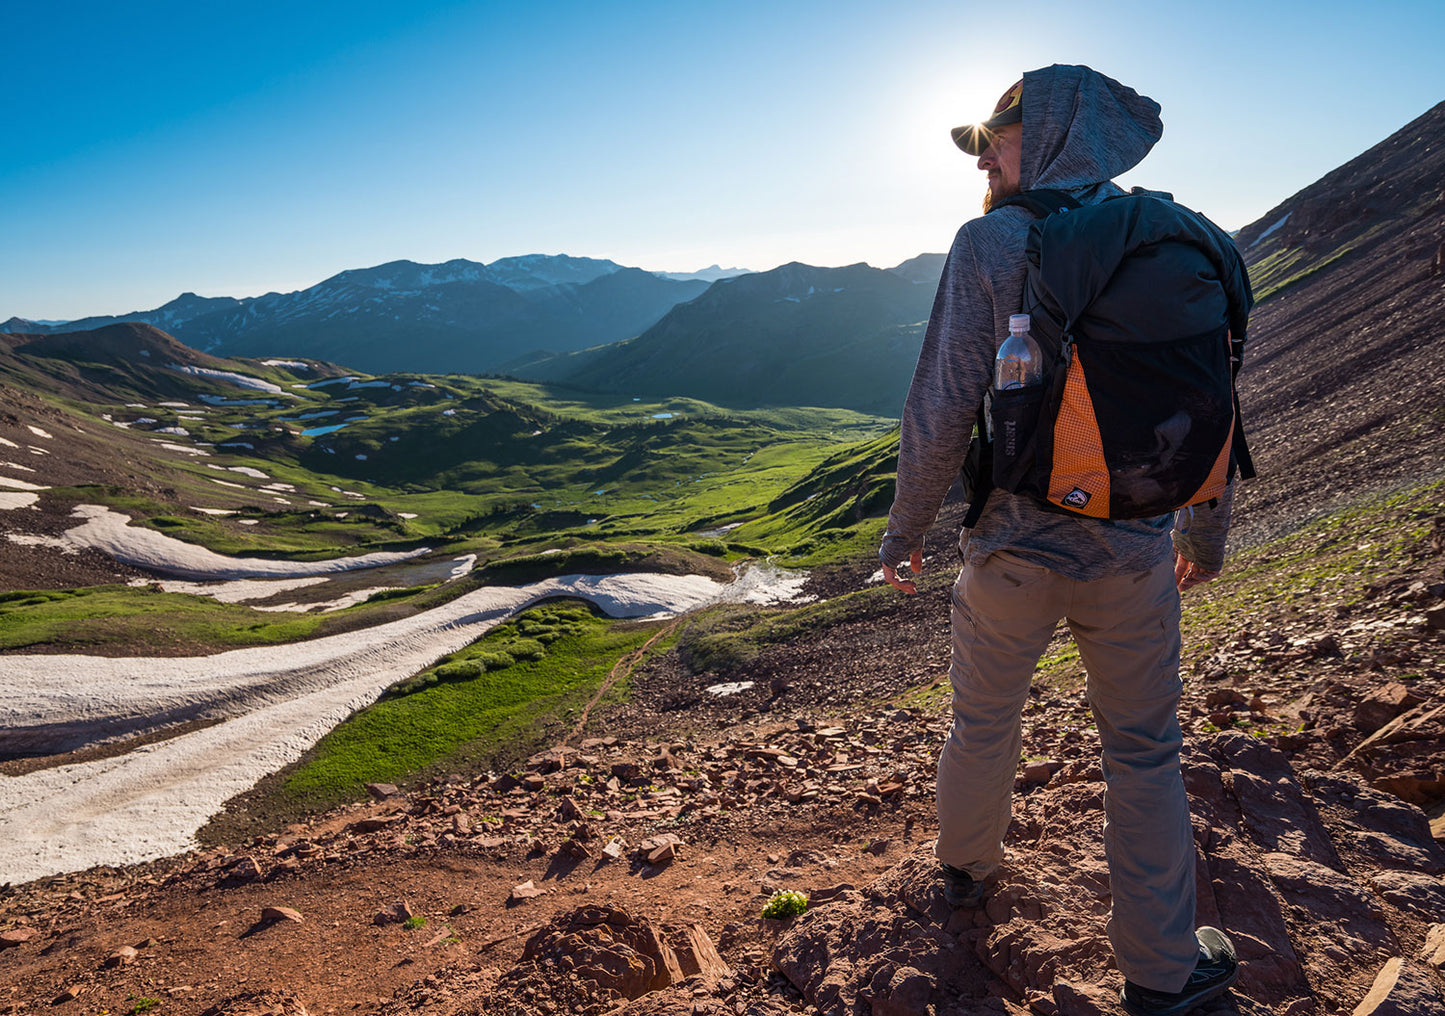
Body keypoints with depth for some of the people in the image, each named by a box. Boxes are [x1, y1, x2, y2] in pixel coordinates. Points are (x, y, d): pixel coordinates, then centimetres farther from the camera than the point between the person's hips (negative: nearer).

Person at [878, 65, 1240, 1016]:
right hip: (1132, 554, 3)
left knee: (984, 726, 20)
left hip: (1013, 551, -2)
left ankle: (968, 867, 45)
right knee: (1145, 753, 16)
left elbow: (942, 411, -15)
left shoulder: (992, 242, -11)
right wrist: (1206, 530, 20)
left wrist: (906, 527, -1)